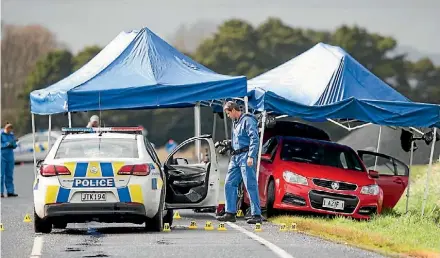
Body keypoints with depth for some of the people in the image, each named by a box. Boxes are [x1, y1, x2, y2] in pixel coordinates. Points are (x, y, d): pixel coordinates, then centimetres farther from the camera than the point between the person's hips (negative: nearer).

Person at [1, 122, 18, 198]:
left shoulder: (11, 135, 10)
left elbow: (14, 146, 12)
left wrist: (14, 143, -9)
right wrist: (7, 144, -21)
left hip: (10, 156, 6)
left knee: (9, 174, 7)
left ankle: (10, 191, 10)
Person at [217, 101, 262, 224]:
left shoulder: (248, 120, -7)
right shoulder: (236, 123, 21)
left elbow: (254, 139, -15)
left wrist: (251, 156, -21)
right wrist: (233, 156, 20)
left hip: (245, 156, -10)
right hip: (235, 158, 10)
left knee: (251, 185, -10)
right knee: (229, 184, 6)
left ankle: (257, 215, -11)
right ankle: (230, 213, 11)